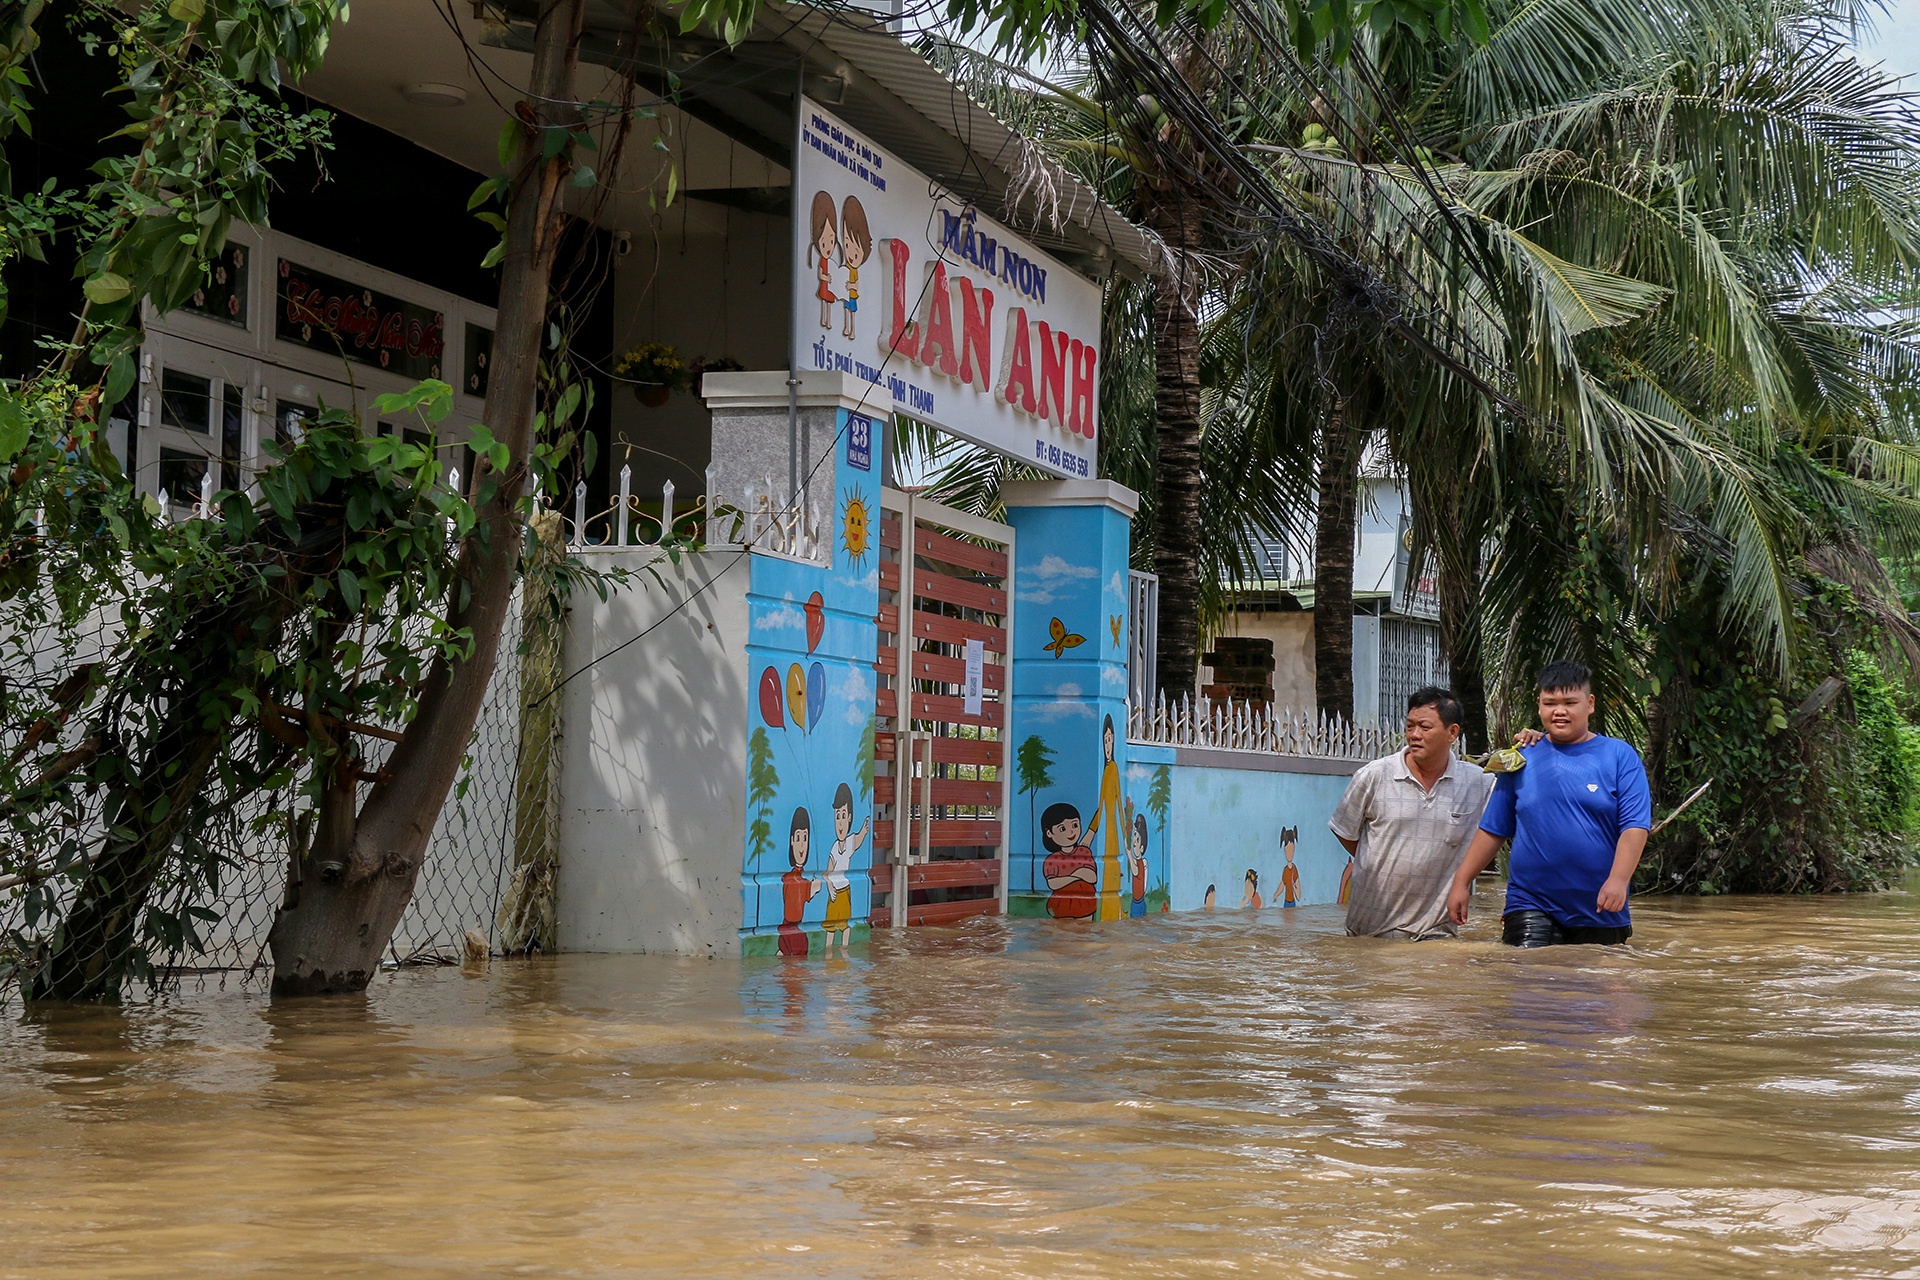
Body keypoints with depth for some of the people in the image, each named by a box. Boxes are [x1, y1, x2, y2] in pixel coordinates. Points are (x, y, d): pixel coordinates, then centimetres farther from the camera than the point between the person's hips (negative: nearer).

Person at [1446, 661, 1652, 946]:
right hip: (1531, 909, 1)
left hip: (1601, 913, 0)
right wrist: (1461, 882, 7)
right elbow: (1493, 829, 12)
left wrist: (1618, 880, -19)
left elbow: (1635, 826, -6)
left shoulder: (1620, 757, 2)